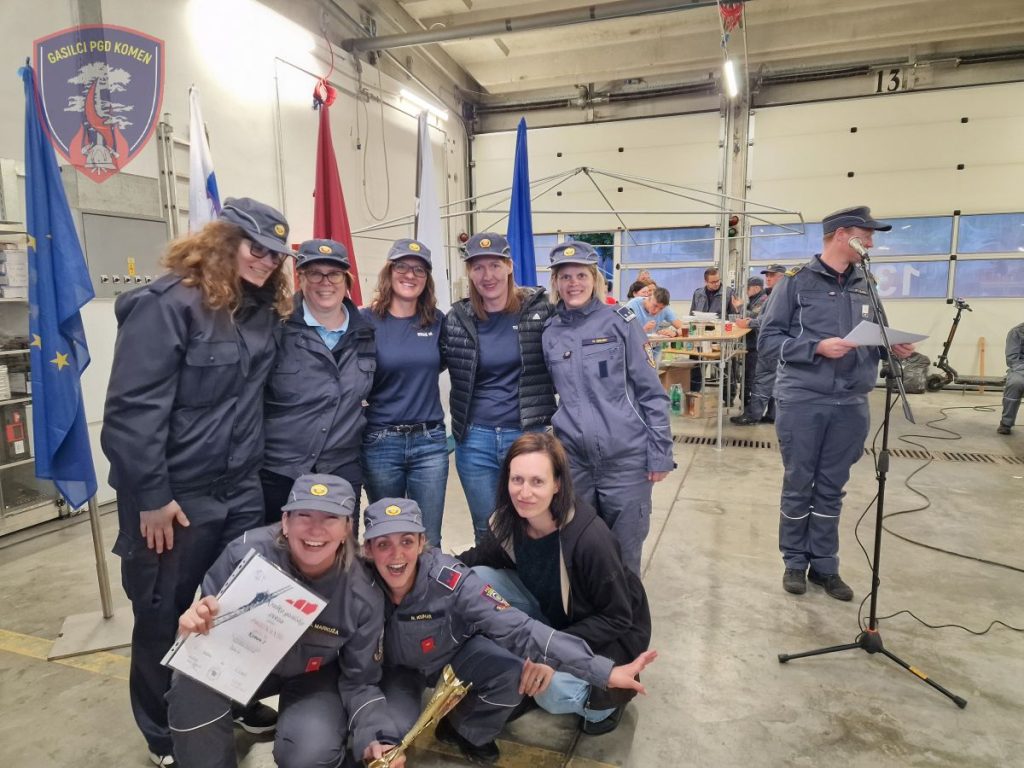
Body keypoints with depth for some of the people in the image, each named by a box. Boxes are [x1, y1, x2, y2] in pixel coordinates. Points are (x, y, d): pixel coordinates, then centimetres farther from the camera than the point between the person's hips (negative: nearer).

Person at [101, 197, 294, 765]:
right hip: (174, 496, -6)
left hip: (241, 488, 7)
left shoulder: (262, 309, 5)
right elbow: (132, 408, -21)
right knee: (162, 616, 13)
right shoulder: (167, 305, -18)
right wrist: (150, 498, -20)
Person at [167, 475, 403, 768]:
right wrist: (195, 622, -37)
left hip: (314, 678, 0)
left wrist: (377, 738, -28)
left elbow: (359, 680, -12)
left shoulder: (363, 597, -25)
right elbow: (209, 623, -12)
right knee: (195, 680, -29)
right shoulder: (247, 552, -29)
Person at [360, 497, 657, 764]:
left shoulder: (447, 579, -35)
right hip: (394, 667, 1)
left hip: (455, 655, 0)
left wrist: (605, 671, -41)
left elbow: (518, 629, -38)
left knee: (514, 672, -27)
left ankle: (465, 731, 5)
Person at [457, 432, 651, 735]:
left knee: (553, 691, -32)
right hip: (548, 613, 6)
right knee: (476, 580, -14)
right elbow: (483, 557, 2)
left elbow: (617, 619, -22)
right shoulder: (511, 522, -17)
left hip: (603, 635, -5)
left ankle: (602, 699, 4)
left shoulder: (590, 539, -34)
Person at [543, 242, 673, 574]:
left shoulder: (621, 322, -3)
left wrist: (660, 453, -6)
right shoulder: (548, 333, 6)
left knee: (624, 553, 10)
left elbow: (651, 391, -3)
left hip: (627, 457, -2)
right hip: (573, 459, 3)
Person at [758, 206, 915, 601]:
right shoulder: (796, 281, -4)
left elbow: (876, 339, 16)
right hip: (802, 401, -4)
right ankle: (795, 562, 24)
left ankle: (825, 565, 26)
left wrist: (894, 347, -5)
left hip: (851, 405, 4)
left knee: (831, 489, 13)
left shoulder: (866, 285, 10)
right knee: (798, 486, 8)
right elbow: (768, 339, -8)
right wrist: (817, 347, -19)